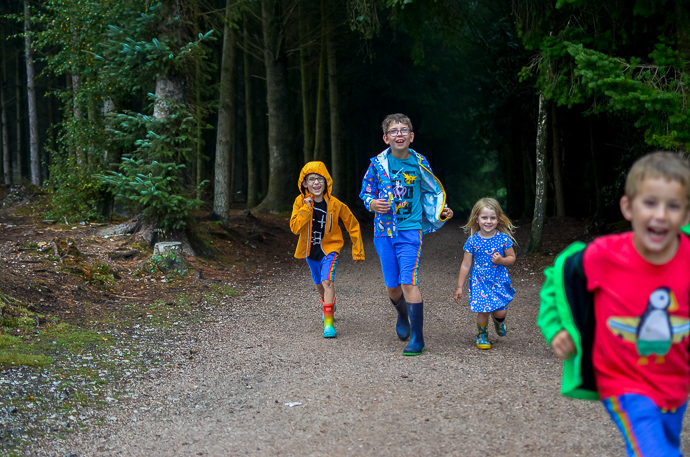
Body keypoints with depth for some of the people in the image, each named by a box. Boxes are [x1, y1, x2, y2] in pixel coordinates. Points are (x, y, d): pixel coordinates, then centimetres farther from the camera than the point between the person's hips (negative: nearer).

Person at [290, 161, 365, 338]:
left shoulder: (335, 204, -16)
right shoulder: (300, 202, -11)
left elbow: (353, 225, -4)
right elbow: (295, 228, -20)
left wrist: (357, 251, 0)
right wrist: (306, 208, -30)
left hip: (329, 247, -4)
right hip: (310, 250, 4)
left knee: (327, 281, -23)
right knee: (319, 283, 21)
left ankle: (328, 323, -24)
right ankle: (330, 305, 52)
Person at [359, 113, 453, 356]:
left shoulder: (419, 163, -1)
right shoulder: (378, 163, -1)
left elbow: (432, 192, 14)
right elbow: (366, 193, 9)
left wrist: (442, 212, -2)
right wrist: (373, 204, -13)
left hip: (410, 230, -2)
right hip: (384, 231, 2)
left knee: (409, 282, -14)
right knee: (392, 287, 8)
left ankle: (417, 339, -6)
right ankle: (403, 317, 42)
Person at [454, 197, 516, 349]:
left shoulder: (503, 239, -6)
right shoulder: (472, 241, -8)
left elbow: (512, 258, 6)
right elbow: (466, 265, -2)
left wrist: (501, 260, -17)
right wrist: (460, 287, 1)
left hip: (499, 280, 1)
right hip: (479, 281, -1)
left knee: (501, 311, -3)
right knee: (483, 311, -7)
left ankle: (498, 320, 35)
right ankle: (482, 334, 22)